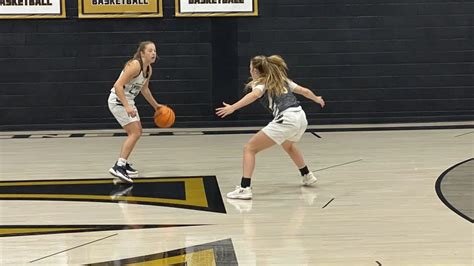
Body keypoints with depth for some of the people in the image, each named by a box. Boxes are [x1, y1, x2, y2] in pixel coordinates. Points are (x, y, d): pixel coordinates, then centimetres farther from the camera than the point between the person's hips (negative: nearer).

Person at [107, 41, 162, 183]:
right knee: (135, 133, -17)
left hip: (127, 100, 10)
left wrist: (156, 105, 28)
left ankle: (123, 163, 29)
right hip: (118, 100, -10)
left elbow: (144, 89, 23)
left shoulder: (148, 69, 5)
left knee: (135, 133, 18)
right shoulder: (135, 65, -23)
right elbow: (118, 86, -28)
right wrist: (127, 107, -34)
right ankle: (118, 167, -21)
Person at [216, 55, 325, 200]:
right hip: (301, 117, 8)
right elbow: (304, 91, 31)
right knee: (288, 145, 41)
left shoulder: (261, 83, 4)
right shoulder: (282, 80, 24)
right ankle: (307, 176, 55)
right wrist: (316, 99, 51)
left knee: (249, 148, -3)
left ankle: (244, 188, -16)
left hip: (286, 120, -8)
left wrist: (232, 107, -31)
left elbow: (254, 95, -20)